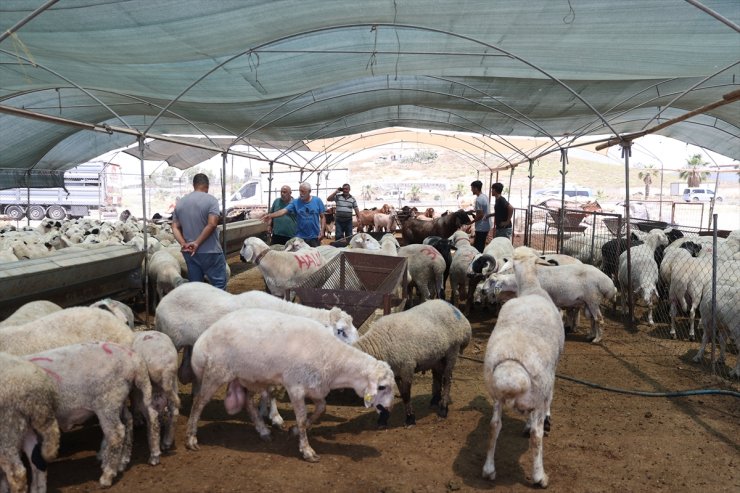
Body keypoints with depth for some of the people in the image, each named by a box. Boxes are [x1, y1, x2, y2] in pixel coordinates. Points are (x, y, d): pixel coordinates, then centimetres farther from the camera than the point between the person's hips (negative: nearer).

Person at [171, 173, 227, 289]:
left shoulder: (180, 203, 10)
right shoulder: (211, 200, -8)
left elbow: (175, 228, 5)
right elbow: (212, 224, -19)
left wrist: (183, 243, -7)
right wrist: (197, 243, -16)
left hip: (189, 253, 5)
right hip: (210, 252, -5)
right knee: (218, 285, 2)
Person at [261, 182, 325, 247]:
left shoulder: (317, 201, 0)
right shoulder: (295, 202, -1)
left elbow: (322, 217, 2)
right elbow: (284, 210, -14)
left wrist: (322, 231, -7)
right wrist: (271, 215, -29)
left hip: (315, 237, 0)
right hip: (300, 237, 0)